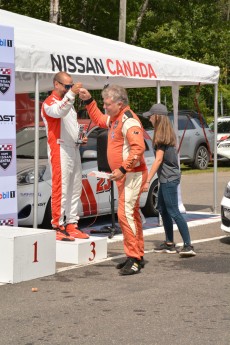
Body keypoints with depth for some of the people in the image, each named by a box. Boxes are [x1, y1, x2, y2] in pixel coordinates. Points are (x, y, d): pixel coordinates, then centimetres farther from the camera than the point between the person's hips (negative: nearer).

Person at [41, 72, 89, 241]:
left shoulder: (68, 102, 23)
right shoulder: (50, 102, -6)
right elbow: (59, 112, -30)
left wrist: (80, 137, 12)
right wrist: (71, 93, -42)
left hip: (74, 150, 9)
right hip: (59, 151, -9)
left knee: (75, 189, 10)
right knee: (61, 189, -11)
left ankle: (71, 225, 15)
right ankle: (58, 227, -9)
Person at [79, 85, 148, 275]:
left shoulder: (129, 120, -19)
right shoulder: (115, 119, 14)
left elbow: (138, 148, -30)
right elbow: (99, 119, 35)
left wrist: (122, 169, -30)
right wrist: (89, 101, 24)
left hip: (132, 175, -11)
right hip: (125, 176, 11)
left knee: (125, 214, -16)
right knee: (132, 214, 15)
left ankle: (134, 259, -14)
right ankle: (138, 256, 24)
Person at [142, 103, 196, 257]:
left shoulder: (161, 135, -14)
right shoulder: (169, 133, 13)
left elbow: (159, 159, -18)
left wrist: (147, 180, -18)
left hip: (169, 178, -10)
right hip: (167, 177, 10)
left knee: (173, 211, -11)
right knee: (163, 209, 15)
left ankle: (188, 245, -15)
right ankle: (169, 244, 19)